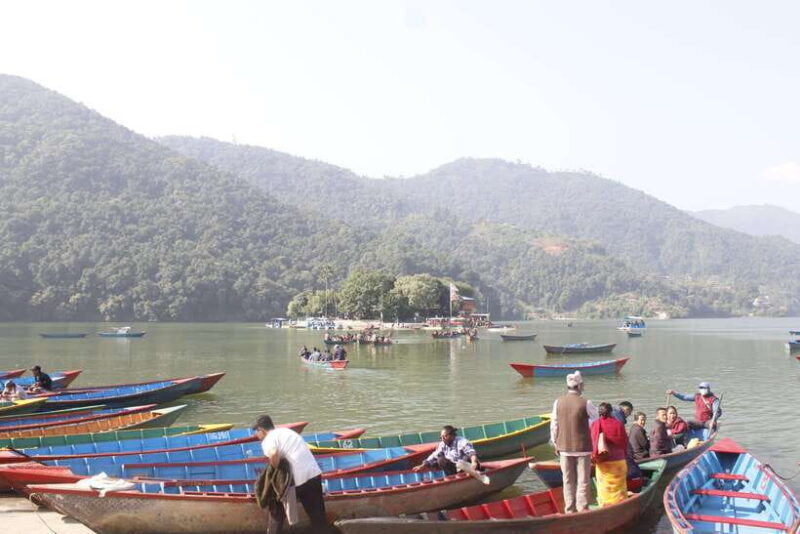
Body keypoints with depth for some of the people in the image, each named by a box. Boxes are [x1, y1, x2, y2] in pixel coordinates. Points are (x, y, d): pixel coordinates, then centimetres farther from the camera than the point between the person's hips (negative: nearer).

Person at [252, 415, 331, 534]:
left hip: (297, 478, -6)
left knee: (277, 512, 17)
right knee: (318, 515, 17)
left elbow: (274, 455, -26)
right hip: (314, 473, 6)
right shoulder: (286, 431, 20)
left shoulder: (268, 440, -3)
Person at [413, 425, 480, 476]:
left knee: (467, 458, -34)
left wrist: (474, 463, -53)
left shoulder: (462, 442, -18)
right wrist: (422, 466, -4)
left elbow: (471, 453, -33)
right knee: (440, 460, -13)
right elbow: (434, 456, 5)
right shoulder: (442, 444, 2)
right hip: (455, 468, 6)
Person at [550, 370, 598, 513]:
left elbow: (554, 425, 2)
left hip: (564, 448, 3)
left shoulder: (558, 402, -3)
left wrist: (556, 444, 13)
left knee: (568, 480, 12)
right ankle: (582, 509, 6)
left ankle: (569, 510, 17)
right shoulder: (585, 403, -13)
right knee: (583, 480, 6)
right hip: (583, 448, -3)